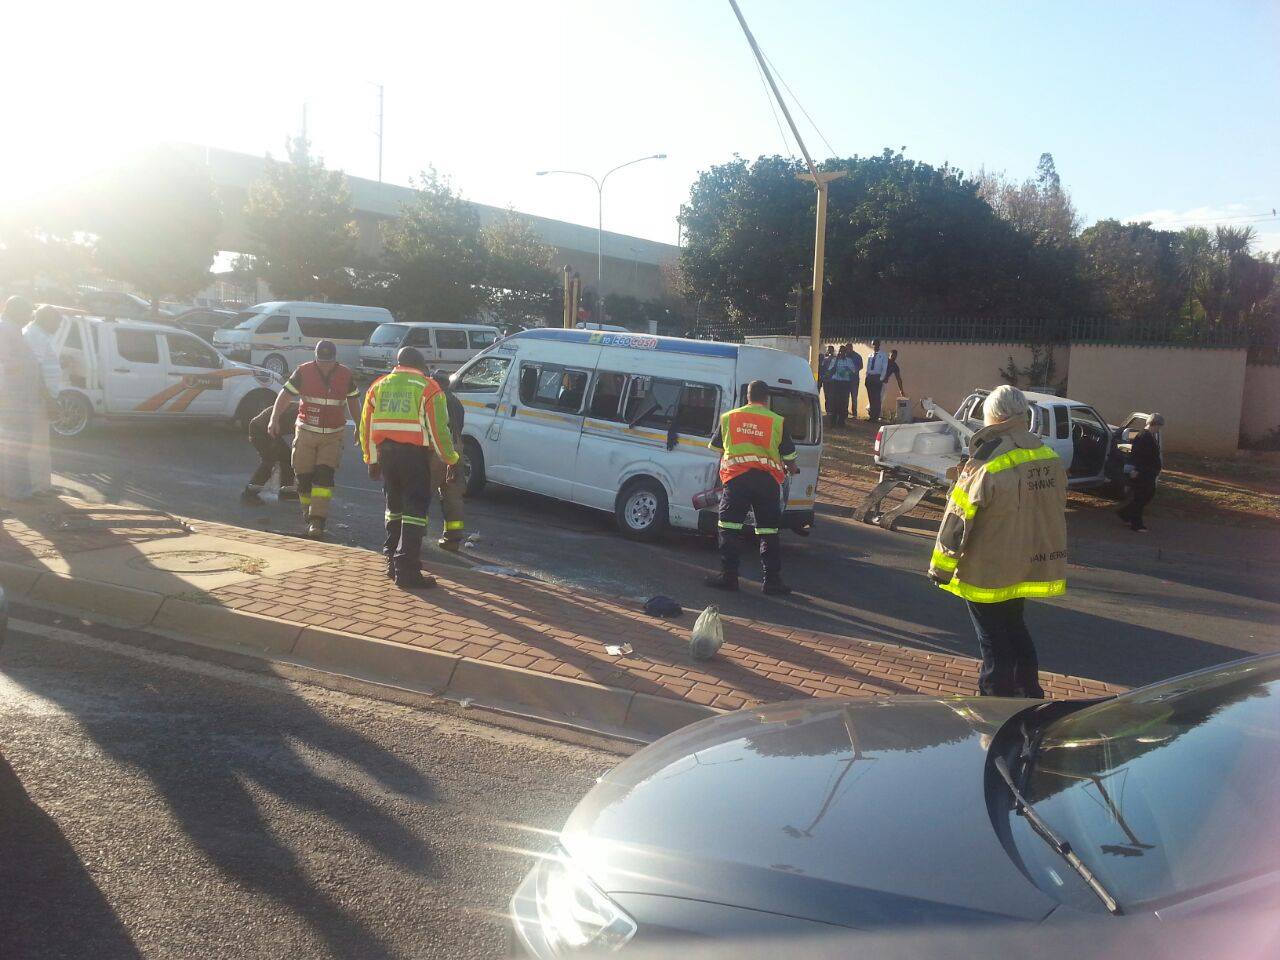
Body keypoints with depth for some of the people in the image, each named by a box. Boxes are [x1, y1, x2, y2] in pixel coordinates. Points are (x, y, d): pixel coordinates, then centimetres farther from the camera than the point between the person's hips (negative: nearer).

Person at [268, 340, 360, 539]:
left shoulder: (345, 375, 0)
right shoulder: (304, 372, -5)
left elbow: (353, 401, 15)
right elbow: (285, 395, -2)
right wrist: (274, 419, -14)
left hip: (333, 435, 0)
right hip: (306, 433, 0)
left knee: (325, 475, -13)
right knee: (304, 476, 4)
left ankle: (317, 521, -15)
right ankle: (307, 511, 31)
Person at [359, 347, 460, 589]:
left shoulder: (378, 386, 14)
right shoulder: (428, 388, -1)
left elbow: (366, 427, 16)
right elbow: (439, 429, -6)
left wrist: (371, 460, 24)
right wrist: (452, 460, 1)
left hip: (385, 452, 5)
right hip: (414, 453, -5)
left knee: (394, 506, 20)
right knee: (415, 508, -4)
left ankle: (392, 560, 26)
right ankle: (406, 569, -10)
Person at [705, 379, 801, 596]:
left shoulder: (728, 418, 8)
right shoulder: (777, 421, 3)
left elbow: (716, 448, 18)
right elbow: (789, 456, 8)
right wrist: (792, 469, 31)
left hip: (736, 477, 0)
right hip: (767, 479, 0)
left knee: (729, 527, 6)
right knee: (768, 531, 5)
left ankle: (728, 576, 4)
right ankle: (772, 580, 7)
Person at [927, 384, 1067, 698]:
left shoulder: (986, 464, -22)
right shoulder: (1050, 458, 0)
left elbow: (957, 520, -18)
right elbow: (1056, 512, 13)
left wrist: (940, 567, -8)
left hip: (987, 575, -7)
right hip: (1028, 570, 7)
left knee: (994, 642, 5)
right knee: (1015, 630, 24)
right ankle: (1028, 693, 33)